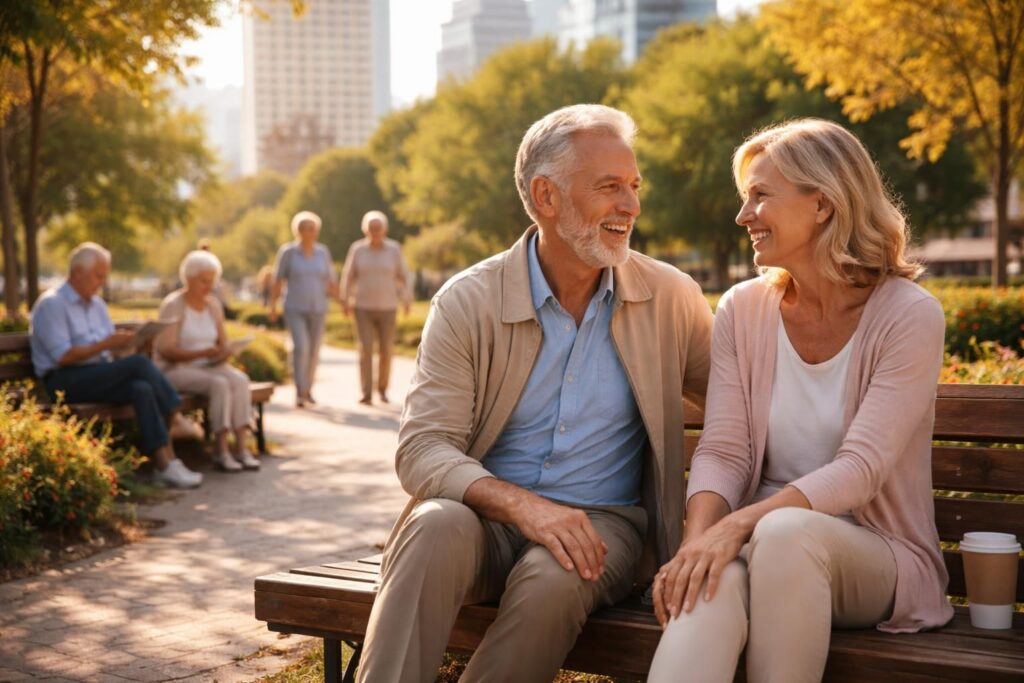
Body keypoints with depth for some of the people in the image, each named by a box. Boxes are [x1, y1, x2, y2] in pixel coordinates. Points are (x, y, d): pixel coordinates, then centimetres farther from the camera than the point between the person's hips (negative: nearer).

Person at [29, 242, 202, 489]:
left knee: (142, 389, -26)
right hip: (64, 381, -7)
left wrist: (122, 340, -5)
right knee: (139, 363, -26)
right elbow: (63, 357, -15)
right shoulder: (51, 304, -7)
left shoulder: (97, 304, 18)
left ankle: (165, 464, -32)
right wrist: (105, 344, -17)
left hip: (100, 376, 7)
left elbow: (111, 344, 18)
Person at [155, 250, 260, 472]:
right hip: (175, 370, -6)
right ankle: (222, 451, -29)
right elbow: (166, 351, -17)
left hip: (207, 367, 6)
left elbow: (223, 341, 14)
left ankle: (242, 447, -30)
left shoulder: (213, 304, 9)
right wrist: (202, 353, -30)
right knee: (220, 384, -34)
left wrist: (224, 352, -11)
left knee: (240, 379, -26)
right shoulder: (172, 305, -11)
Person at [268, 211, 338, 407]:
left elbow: (331, 281, 8)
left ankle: (308, 389, 25)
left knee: (313, 350, 8)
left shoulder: (322, 252, 3)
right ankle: (300, 392, -17)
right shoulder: (288, 252, -5)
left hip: (317, 309, 3)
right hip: (295, 309, -3)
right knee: (300, 347, -19)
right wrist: (273, 306, -7)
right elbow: (278, 280, -3)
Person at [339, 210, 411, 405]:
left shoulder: (394, 250, -2)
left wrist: (406, 301, -4)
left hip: (387, 308, 1)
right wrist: (345, 301, 0)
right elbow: (349, 276, 5)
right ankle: (366, 394, -11)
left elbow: (403, 276, 4)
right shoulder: (357, 249, -2)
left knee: (385, 351, 3)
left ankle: (382, 388, 25)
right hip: (363, 308, -1)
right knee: (366, 350, -12)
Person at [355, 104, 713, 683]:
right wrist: (521, 504, -28)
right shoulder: (467, 303, -3)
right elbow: (422, 447, -10)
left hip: (603, 521, 1)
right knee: (438, 527, -35)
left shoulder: (671, 299, 5)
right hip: (488, 515, 0)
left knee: (553, 578, -34)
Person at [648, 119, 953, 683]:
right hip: (762, 542, 2)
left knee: (786, 532, -38)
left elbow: (861, 468, -17)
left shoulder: (908, 315, -7)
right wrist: (698, 539, -22)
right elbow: (722, 452, -1)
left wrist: (742, 523, -30)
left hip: (877, 557, -2)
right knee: (713, 585, -35)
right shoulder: (742, 311, 6)